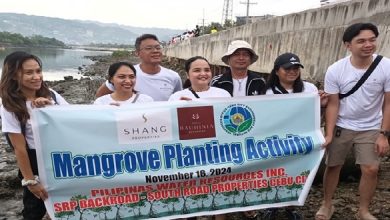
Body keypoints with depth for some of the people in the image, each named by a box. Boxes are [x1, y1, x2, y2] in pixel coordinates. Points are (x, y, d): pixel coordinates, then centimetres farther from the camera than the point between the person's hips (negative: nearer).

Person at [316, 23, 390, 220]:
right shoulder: (335, 70, -15)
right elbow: (333, 105, -10)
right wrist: (328, 134, -14)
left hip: (371, 129, 0)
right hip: (341, 127, 0)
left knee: (371, 169, -2)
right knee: (333, 166, 8)